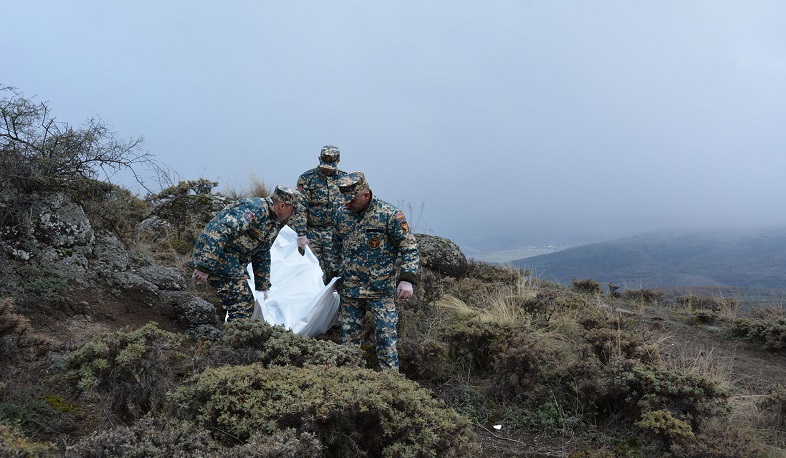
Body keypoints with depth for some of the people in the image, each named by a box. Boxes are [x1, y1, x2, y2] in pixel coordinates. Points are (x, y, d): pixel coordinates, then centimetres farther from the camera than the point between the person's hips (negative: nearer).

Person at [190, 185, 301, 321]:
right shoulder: (256, 208, -20)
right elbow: (220, 231, -28)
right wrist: (205, 267, -32)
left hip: (233, 261, 10)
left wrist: (263, 288, 25)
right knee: (243, 305, -12)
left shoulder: (274, 224, 13)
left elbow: (262, 256, 23)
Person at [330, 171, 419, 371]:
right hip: (348, 289, 5)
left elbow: (410, 248, -8)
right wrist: (335, 275, 22)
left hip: (381, 289, -5)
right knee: (349, 337, 11)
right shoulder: (341, 213, 5)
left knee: (386, 336, -5)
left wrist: (406, 279, -18)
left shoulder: (390, 215, -11)